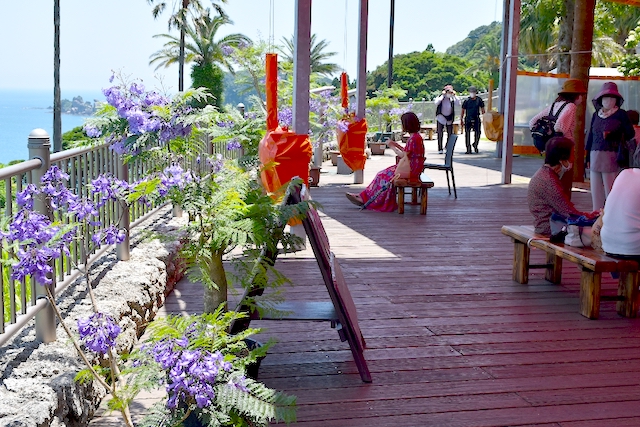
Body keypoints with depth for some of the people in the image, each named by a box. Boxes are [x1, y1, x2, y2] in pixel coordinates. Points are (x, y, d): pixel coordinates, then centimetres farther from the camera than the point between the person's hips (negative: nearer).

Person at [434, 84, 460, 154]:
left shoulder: (452, 98, 1)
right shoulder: (440, 97, -7)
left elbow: (458, 103, -9)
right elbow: (436, 102, -25)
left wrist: (455, 95, -13)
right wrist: (442, 95, -23)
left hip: (449, 118, 3)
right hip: (441, 117, -3)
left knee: (450, 134, 7)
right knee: (440, 134, -3)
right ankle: (440, 149, 2)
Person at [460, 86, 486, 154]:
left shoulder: (479, 100, 5)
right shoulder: (466, 100, 1)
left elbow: (482, 110, 12)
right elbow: (463, 110, 6)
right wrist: (461, 119, 1)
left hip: (476, 120, 1)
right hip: (468, 119, -1)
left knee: (477, 133, -1)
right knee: (467, 134, -4)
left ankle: (475, 145, 25)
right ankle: (468, 149, 2)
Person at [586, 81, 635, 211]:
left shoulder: (620, 114, 2)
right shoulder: (596, 115, 14)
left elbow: (630, 133, 1)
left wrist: (613, 134, -13)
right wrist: (587, 157, 16)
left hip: (611, 156, -5)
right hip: (595, 156, 5)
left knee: (610, 190, -6)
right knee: (596, 190, 7)